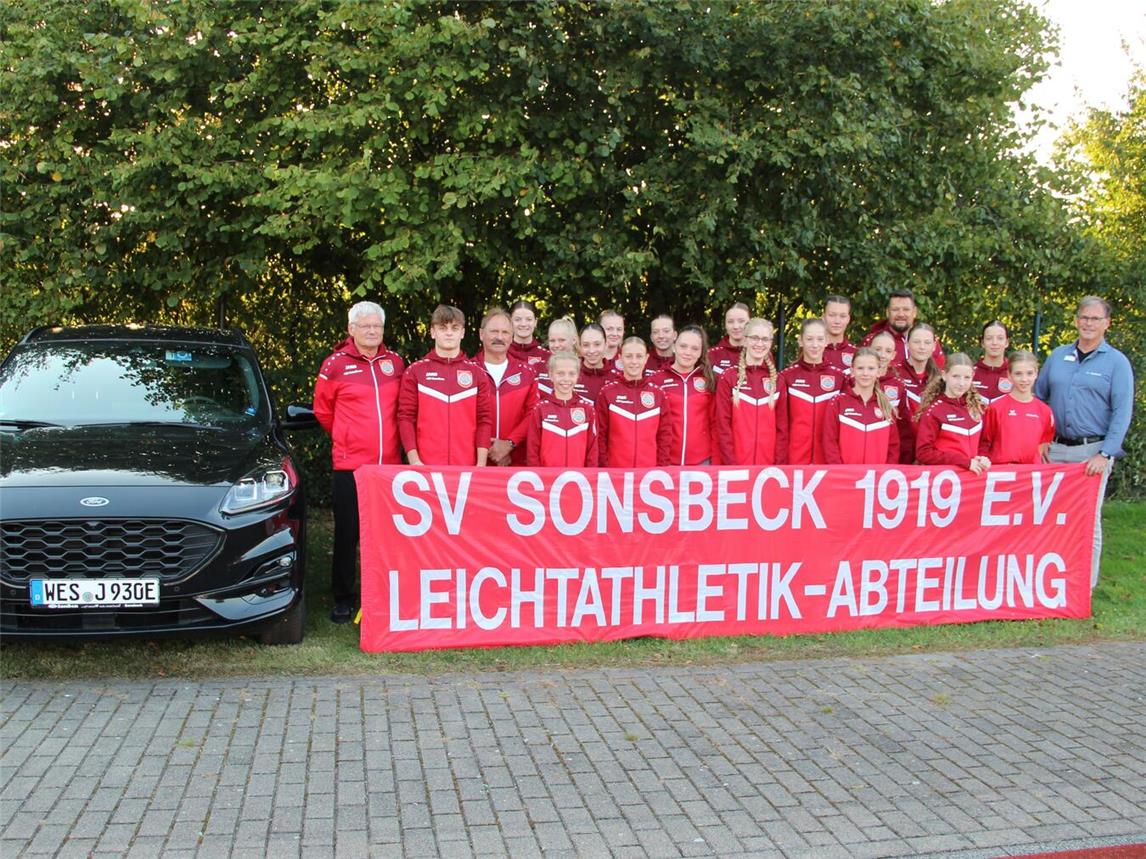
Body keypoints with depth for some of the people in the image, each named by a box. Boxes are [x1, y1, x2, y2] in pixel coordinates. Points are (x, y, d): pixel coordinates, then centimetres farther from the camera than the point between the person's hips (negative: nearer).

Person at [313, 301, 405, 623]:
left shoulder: (396, 363, 7)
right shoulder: (335, 365, -2)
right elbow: (323, 410, 10)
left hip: (390, 464, 3)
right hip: (349, 465, -2)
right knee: (347, 535, 4)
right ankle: (343, 598, 16)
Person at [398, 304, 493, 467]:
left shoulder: (478, 373, 8)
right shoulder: (414, 371, 6)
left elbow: (484, 420, 5)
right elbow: (405, 417, 2)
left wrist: (481, 464, -5)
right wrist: (414, 460, -8)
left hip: (467, 467, 1)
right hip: (426, 466, -1)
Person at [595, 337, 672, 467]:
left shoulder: (659, 394, 5)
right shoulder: (607, 392, 1)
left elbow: (664, 435, 7)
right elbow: (600, 435, 1)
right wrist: (604, 469, -4)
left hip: (650, 471, 1)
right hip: (615, 472, -1)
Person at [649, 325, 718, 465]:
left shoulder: (708, 380, 5)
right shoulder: (657, 380, 1)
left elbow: (715, 422, 8)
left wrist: (715, 459, 3)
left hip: (702, 460, 1)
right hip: (666, 460, -1)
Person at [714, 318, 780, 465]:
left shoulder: (776, 380, 8)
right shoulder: (728, 378, 0)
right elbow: (723, 425, -3)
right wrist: (730, 463, -10)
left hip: (769, 464, 2)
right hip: (735, 464, -2)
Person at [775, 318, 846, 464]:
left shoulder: (839, 377, 6)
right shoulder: (786, 377, 1)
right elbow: (780, 426, 0)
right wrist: (780, 463, -6)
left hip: (829, 460, 1)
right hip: (794, 459, -1)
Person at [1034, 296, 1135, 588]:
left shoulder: (1117, 362, -1)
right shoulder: (1057, 357, 10)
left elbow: (1122, 412, -7)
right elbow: (1038, 398, 16)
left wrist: (1105, 454, -15)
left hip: (1092, 451, -4)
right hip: (1056, 449, 4)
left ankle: (1086, 581, 12)